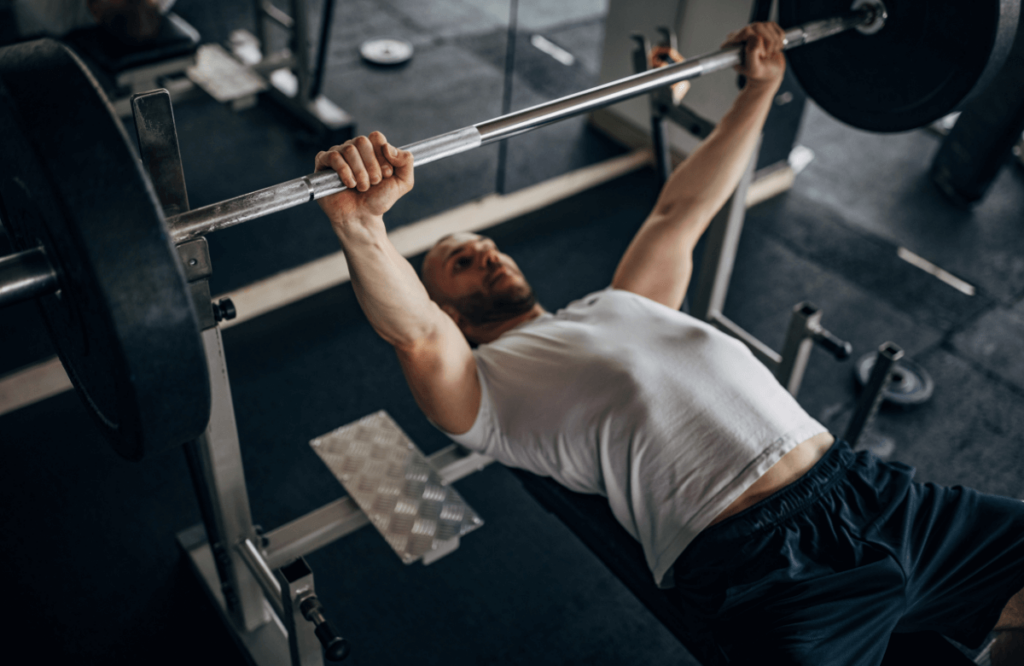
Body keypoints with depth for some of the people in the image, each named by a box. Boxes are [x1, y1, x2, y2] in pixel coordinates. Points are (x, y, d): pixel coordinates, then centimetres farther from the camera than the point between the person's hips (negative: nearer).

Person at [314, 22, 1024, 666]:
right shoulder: (482, 385, 7)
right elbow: (416, 337, -14)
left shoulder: (617, 305, 27)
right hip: (756, 556, -7)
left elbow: (680, 212, 34)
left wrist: (760, 90, 35)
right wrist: (360, 224, -32)